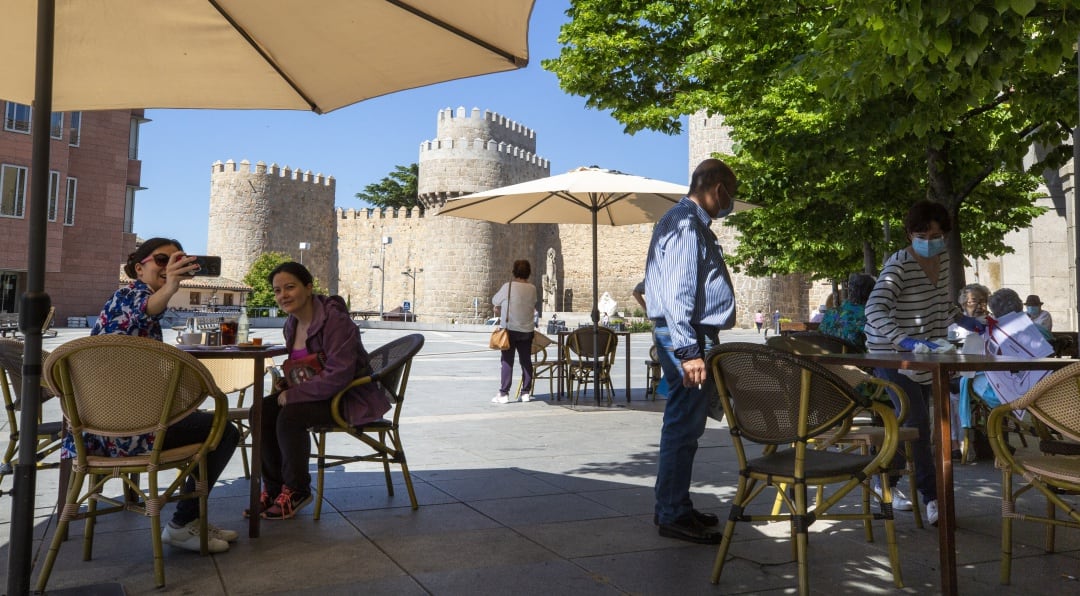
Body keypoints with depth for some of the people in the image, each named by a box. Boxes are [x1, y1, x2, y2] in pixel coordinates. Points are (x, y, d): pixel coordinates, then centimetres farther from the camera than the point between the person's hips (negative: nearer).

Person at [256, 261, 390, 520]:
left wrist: (293, 394, -23)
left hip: (351, 397, -9)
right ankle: (273, 487, 2)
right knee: (262, 410, -10)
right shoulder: (292, 324, 7)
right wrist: (286, 384, 1)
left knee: (290, 416, -28)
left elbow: (338, 375, -28)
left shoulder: (334, 319, -22)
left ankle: (296, 491, -7)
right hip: (320, 393, 9)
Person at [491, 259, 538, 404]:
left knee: (507, 362, 0)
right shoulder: (532, 289, 1)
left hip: (510, 329, -3)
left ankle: (503, 394, 0)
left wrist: (499, 309, 24)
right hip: (527, 330, 3)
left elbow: (495, 301, 0)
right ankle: (526, 392, 14)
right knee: (526, 361, 10)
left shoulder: (508, 286, -10)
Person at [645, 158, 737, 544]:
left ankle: (676, 507, 26)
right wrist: (688, 351, -26)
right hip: (687, 338, -11)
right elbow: (677, 292, -22)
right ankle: (672, 516, 3)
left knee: (686, 426, 15)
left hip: (695, 337, 11)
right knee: (683, 427, -5)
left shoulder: (694, 223, 21)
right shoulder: (685, 224, -13)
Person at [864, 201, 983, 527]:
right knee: (917, 423, -14)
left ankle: (887, 483, 29)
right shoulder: (899, 265, -22)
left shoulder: (944, 259, 1)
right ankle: (932, 497, -5)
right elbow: (875, 309, -35)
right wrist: (904, 340, -46)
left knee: (911, 423, 13)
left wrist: (962, 319, 7)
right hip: (892, 354, -8)